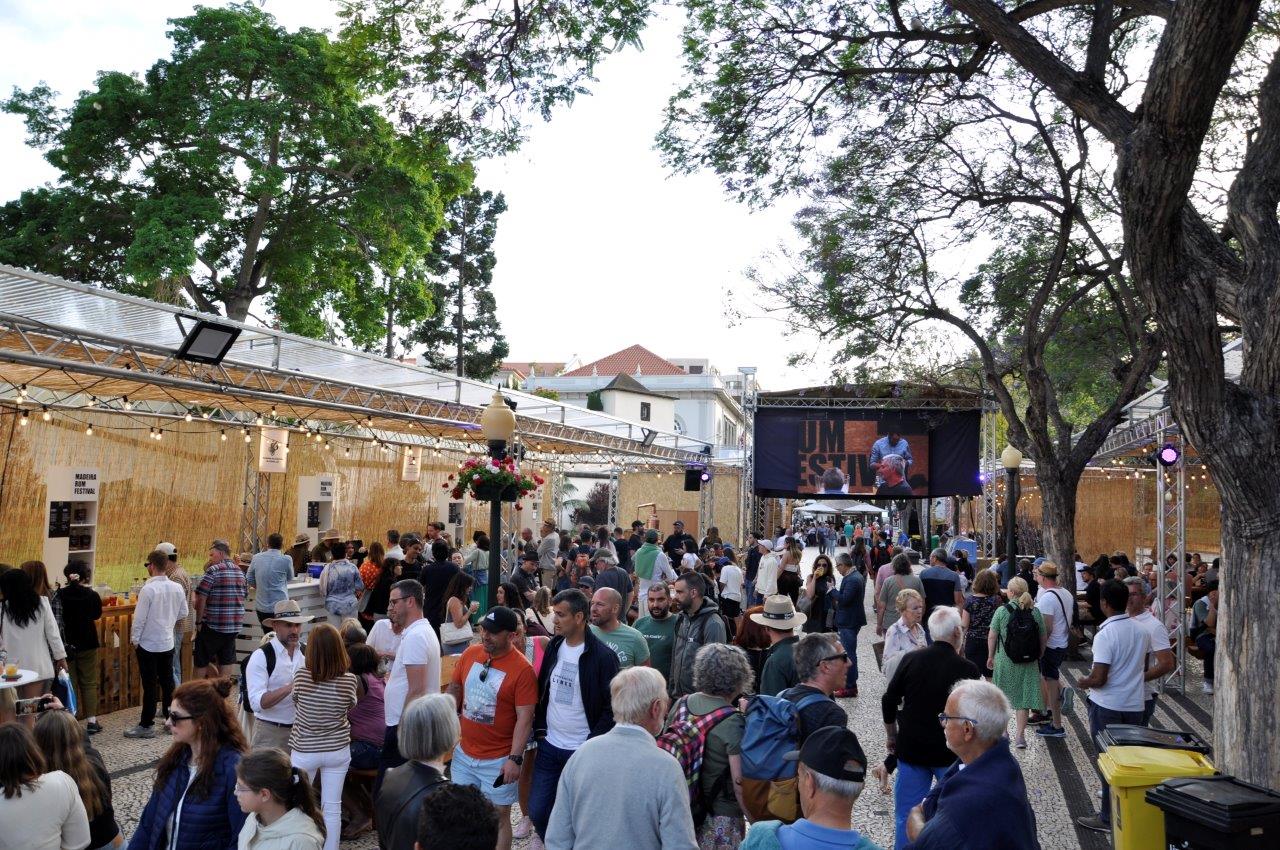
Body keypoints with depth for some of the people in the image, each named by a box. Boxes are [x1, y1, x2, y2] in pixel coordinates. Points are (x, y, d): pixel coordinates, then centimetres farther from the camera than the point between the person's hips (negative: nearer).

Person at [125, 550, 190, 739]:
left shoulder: (148, 589, -18)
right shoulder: (177, 588, -1)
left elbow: (139, 618, -15)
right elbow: (183, 613, 8)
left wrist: (134, 639, -3)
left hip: (148, 644, -5)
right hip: (168, 643, 5)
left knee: (149, 685, 1)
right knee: (167, 683, 14)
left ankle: (146, 725, 9)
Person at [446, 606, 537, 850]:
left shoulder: (522, 669, -19)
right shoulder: (470, 654, -2)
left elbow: (525, 718, -18)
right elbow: (454, 690, 12)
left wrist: (515, 759, -21)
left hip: (499, 761, -5)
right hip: (464, 752, 5)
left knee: (498, 817, 8)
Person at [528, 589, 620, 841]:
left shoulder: (603, 656, -15)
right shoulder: (554, 646, 3)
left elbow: (612, 709, -12)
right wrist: (540, 729, 6)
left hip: (582, 751, -5)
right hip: (549, 745, 5)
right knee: (537, 811, 11)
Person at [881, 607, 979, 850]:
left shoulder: (910, 660, -7)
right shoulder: (967, 669, -13)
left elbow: (889, 702, -1)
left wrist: (891, 736, 14)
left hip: (910, 748, 2)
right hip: (951, 751, -2)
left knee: (906, 814, 12)